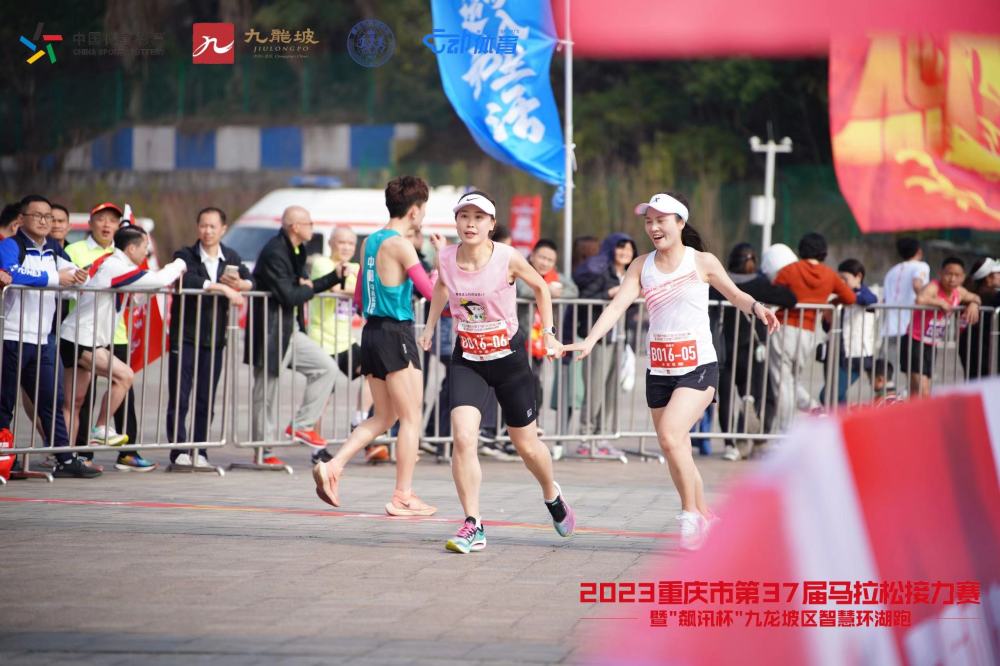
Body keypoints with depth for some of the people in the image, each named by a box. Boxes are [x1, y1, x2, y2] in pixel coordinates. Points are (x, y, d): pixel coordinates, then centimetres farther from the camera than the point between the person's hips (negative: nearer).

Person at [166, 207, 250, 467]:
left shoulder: (232, 258, 12)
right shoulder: (185, 256, -3)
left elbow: (251, 282, 4)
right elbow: (185, 280, -23)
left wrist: (240, 284, -19)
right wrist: (222, 287, -25)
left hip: (214, 338, 4)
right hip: (185, 336, -4)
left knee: (206, 399, 6)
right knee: (179, 397, -5)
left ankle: (199, 452, 11)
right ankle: (179, 452, -2)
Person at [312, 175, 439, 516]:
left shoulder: (369, 242, 11)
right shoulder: (400, 244, -14)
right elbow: (431, 290, -18)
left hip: (371, 332, 8)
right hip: (396, 335, -8)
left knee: (384, 416, 16)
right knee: (411, 417, 1)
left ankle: (333, 466, 1)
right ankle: (403, 497, 2)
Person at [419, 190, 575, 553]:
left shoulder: (508, 259, -17)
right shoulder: (446, 260, -10)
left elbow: (540, 287, 2)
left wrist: (549, 332, 0)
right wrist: (430, 327, 15)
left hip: (509, 357, -1)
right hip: (467, 359, 1)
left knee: (527, 445, 12)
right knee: (463, 438, -19)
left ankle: (552, 495, 44)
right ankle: (473, 526, -12)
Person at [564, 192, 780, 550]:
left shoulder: (702, 262, -3)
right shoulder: (642, 266, 5)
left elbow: (735, 295, 9)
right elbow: (617, 306, -5)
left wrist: (756, 307, -13)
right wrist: (589, 341, -19)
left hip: (698, 367, -5)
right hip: (658, 370, 5)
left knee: (670, 435, -25)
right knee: (677, 453, 9)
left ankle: (691, 513, -11)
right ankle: (704, 517, 27)